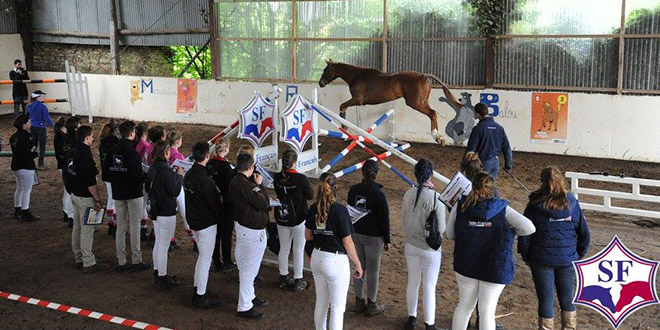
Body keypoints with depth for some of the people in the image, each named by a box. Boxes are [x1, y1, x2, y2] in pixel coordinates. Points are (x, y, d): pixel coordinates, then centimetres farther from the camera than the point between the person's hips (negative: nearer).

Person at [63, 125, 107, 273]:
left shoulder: (71, 154, 8)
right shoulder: (85, 155, -21)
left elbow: (67, 174, 16)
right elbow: (90, 182, -22)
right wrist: (97, 199, -16)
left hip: (75, 194, 10)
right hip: (85, 197, -10)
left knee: (77, 228, 16)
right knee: (87, 230, -4)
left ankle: (79, 259, 26)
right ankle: (88, 263, 1)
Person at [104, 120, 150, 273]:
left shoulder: (111, 151, 3)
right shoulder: (132, 152, -18)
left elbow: (106, 172, 6)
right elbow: (138, 174, -22)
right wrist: (145, 178, -3)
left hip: (118, 194, 6)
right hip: (133, 193, -6)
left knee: (120, 227, 11)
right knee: (134, 227, 1)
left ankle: (121, 262, 15)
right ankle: (136, 261, 5)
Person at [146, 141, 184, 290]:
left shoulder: (152, 168, 4)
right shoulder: (166, 170, -22)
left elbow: (147, 188, 15)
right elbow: (175, 191, -19)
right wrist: (179, 175, -7)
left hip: (156, 210, 9)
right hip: (167, 212, -9)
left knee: (158, 243, 20)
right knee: (164, 245, 0)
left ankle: (157, 272, 31)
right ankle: (163, 278, 8)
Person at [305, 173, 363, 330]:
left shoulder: (314, 208, -1)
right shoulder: (340, 210, -17)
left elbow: (308, 236, 9)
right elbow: (347, 242, -14)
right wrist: (358, 264, -4)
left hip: (317, 258, 6)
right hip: (335, 261, -6)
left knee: (321, 302, 20)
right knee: (337, 306, 5)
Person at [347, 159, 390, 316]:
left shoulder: (353, 190, -5)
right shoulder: (378, 194, -20)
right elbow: (384, 219, -13)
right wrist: (387, 240, -2)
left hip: (356, 234, 5)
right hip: (373, 237, -5)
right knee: (373, 271, 8)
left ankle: (359, 302, 27)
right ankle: (371, 306, 18)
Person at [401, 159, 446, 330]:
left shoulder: (408, 194, -10)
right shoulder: (437, 198, -22)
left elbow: (404, 217, 2)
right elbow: (441, 229, -15)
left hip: (411, 244, 4)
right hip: (430, 249, -4)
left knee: (413, 282, 21)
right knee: (429, 287, 10)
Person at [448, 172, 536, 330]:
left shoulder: (460, 207, -5)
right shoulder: (503, 210, -9)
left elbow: (450, 234, 1)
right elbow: (529, 228, -13)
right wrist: (510, 232, 3)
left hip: (466, 265, 2)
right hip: (495, 269, -2)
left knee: (464, 305, 19)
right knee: (487, 311, 7)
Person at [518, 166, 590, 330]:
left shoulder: (535, 205, -10)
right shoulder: (572, 203, -3)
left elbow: (525, 234, -9)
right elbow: (584, 234, 2)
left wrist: (526, 257, 4)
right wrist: (578, 255, 15)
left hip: (542, 260, -2)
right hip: (568, 260, 2)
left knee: (545, 301, 9)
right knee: (567, 300, 17)